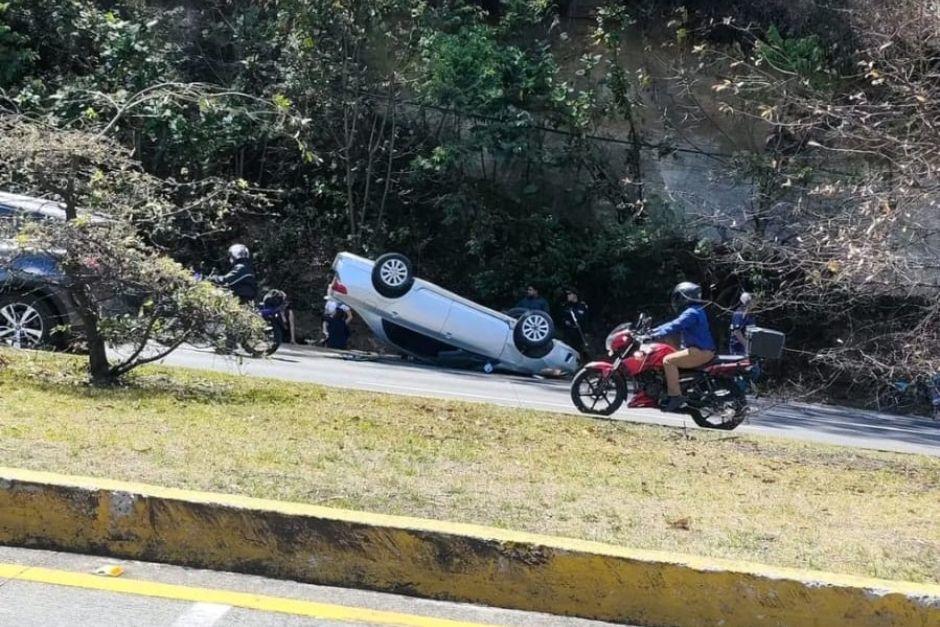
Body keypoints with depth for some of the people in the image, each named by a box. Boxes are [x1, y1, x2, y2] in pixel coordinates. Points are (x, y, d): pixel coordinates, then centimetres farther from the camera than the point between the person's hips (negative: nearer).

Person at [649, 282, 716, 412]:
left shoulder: (692, 313, -15)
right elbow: (674, 324, 22)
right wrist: (653, 330, 19)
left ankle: (675, 396, -24)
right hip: (702, 350, 11)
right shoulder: (696, 311, 19)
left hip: (700, 352, -11)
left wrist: (656, 335, -26)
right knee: (671, 359, 20)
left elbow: (675, 326, -25)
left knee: (668, 360, -19)